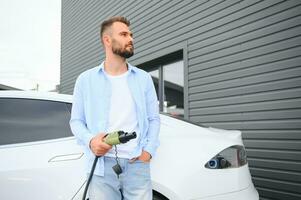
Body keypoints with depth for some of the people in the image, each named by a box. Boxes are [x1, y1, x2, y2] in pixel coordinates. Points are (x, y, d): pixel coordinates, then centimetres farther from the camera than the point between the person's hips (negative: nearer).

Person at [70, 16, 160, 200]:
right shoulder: (86, 80, 6)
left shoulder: (144, 78, 10)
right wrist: (90, 140, -12)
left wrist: (149, 150, -4)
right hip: (102, 165, -1)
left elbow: (154, 119, 10)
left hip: (137, 164, 1)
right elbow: (76, 120, 7)